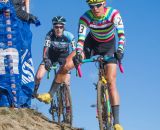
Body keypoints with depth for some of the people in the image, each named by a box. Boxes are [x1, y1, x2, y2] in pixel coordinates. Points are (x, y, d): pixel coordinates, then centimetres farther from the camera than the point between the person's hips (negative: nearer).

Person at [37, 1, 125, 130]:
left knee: (111, 82, -14)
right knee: (66, 66, -17)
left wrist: (120, 50, -55)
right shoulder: (85, 18, -25)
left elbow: (121, 34, -38)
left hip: (108, 47, -2)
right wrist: (78, 53, -49)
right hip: (91, 43, 2)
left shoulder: (113, 14, -29)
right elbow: (81, 39, -29)